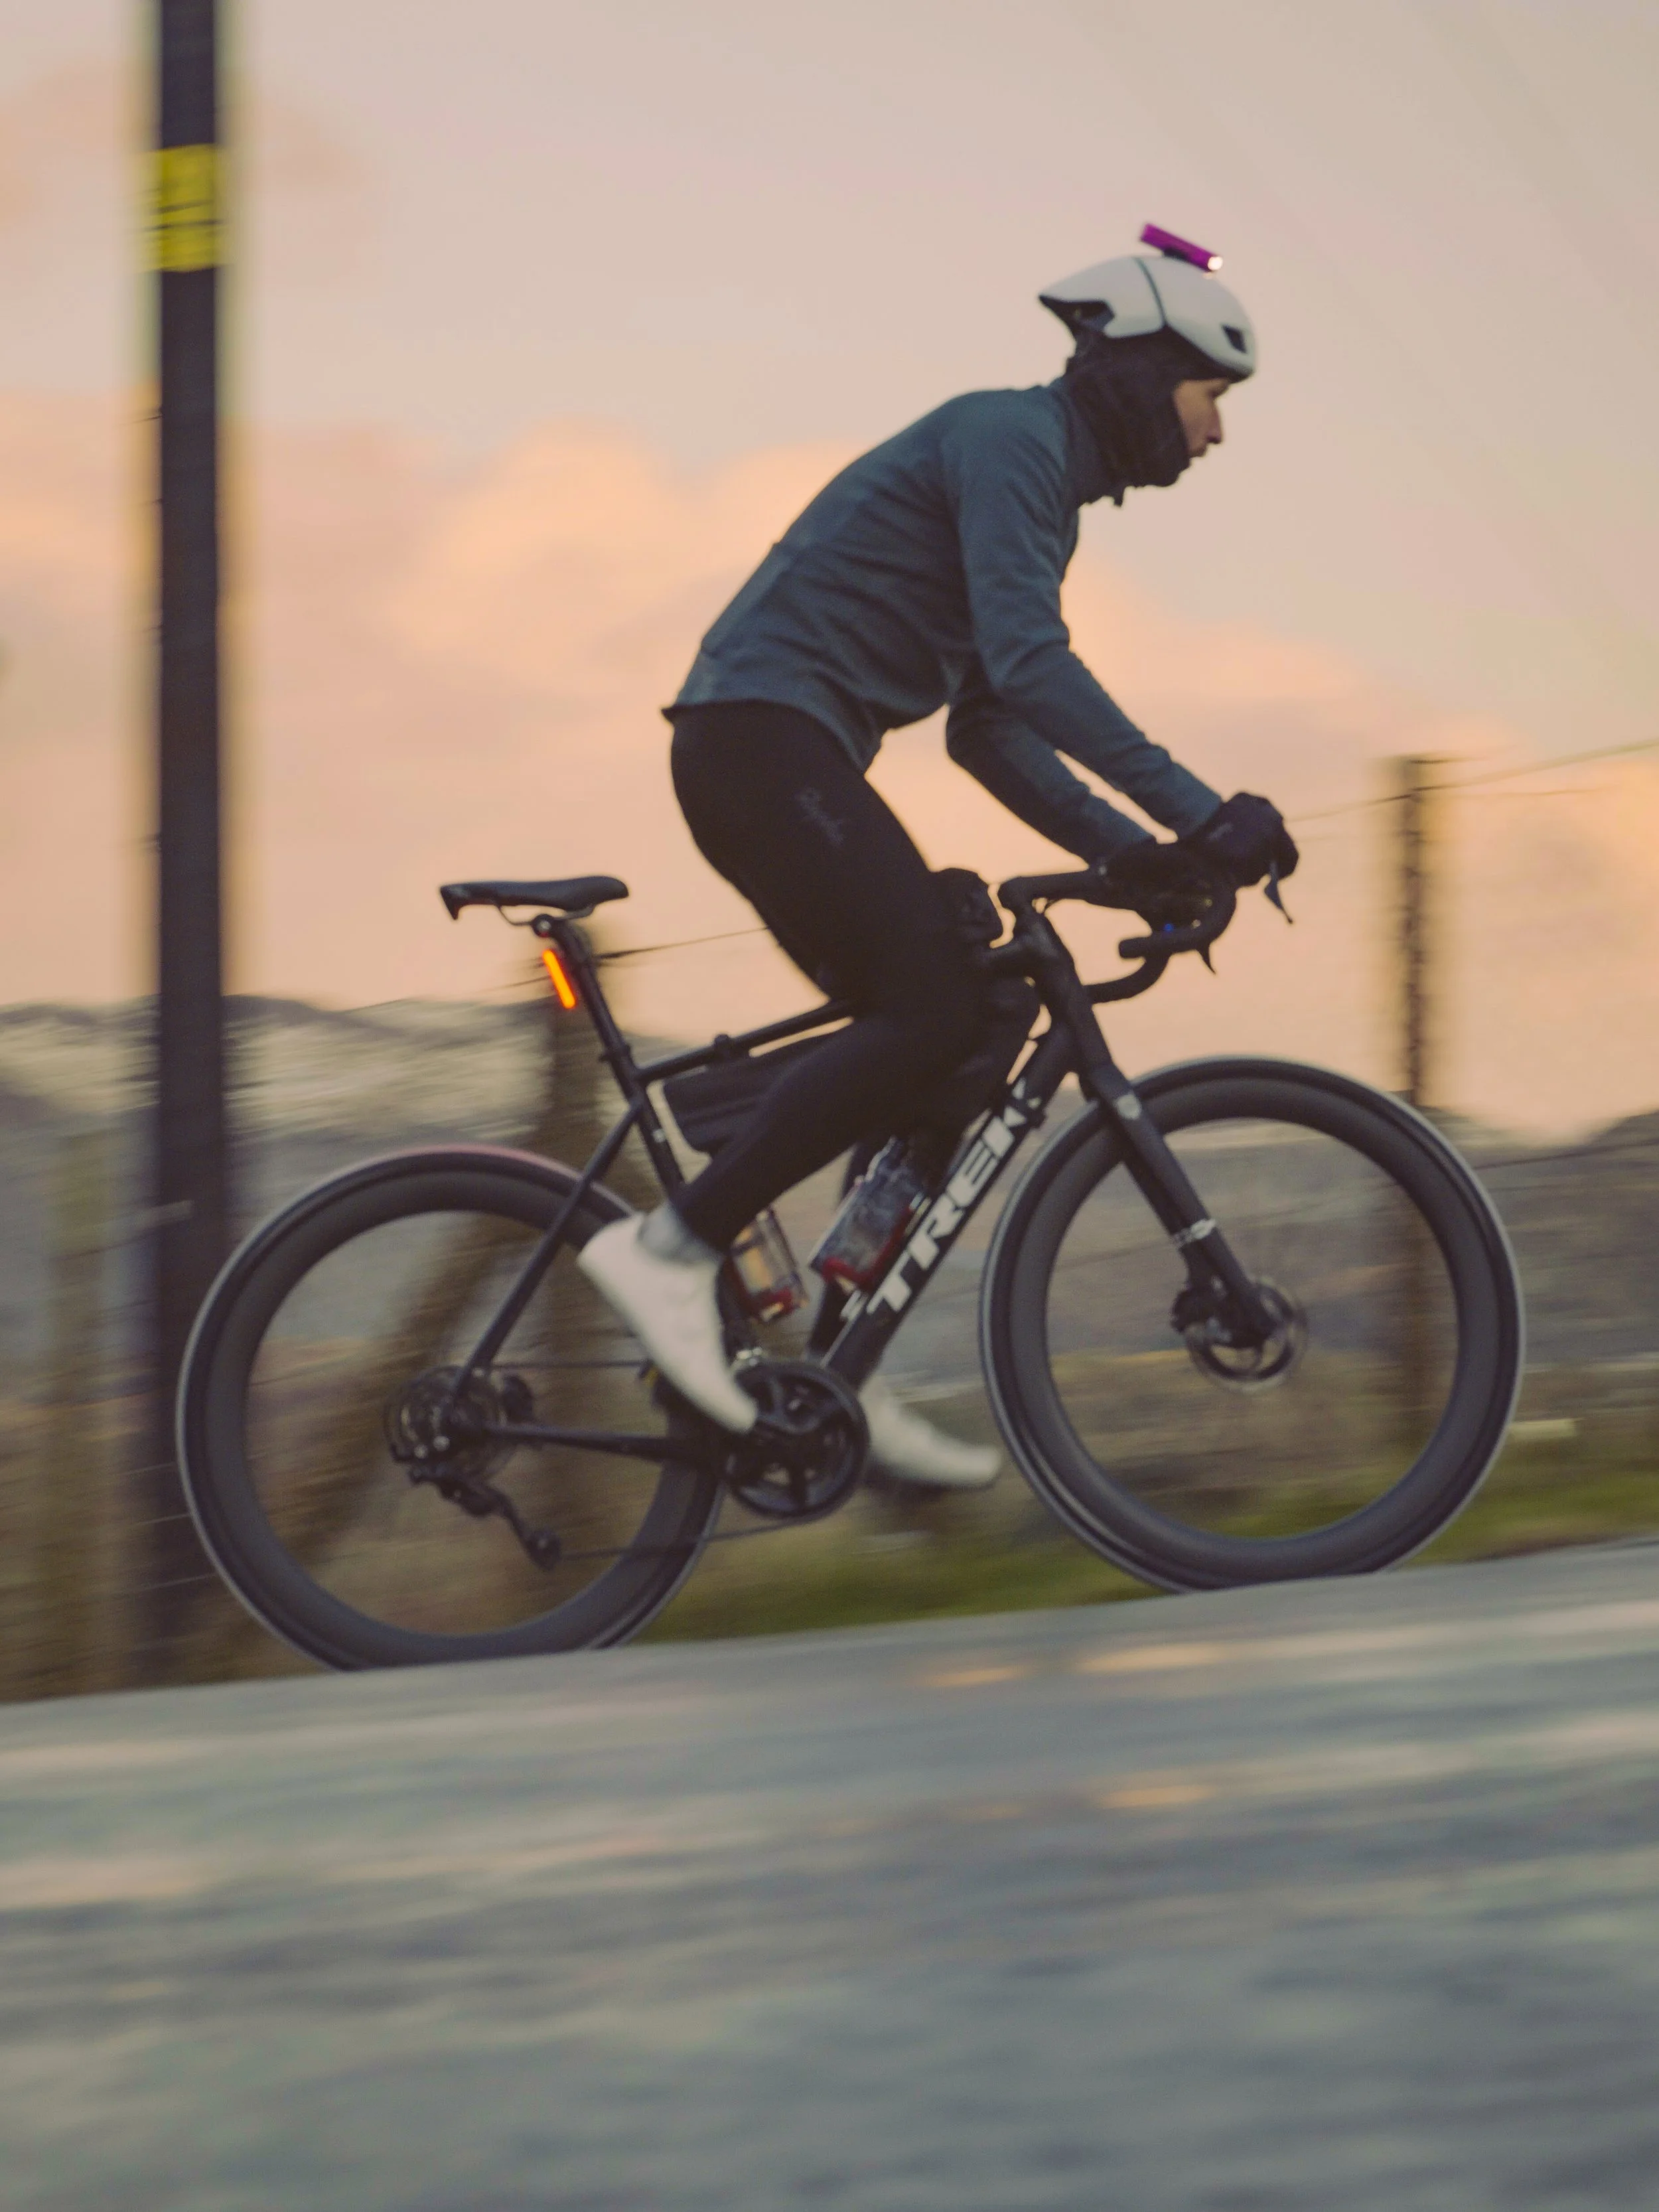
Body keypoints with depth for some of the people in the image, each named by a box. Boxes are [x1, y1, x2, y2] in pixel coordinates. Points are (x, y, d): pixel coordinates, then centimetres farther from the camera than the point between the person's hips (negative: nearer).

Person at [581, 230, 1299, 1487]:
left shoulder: (1041, 479, 21)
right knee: (933, 1016, -19)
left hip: (783, 760, 10)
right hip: (766, 735, -10)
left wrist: (1133, 853, 13)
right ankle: (674, 1248, -17)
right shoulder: (1010, 440, -10)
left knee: (946, 1037, 5)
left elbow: (987, 726, 23)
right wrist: (1199, 814, -26)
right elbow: (1028, 663, -23)